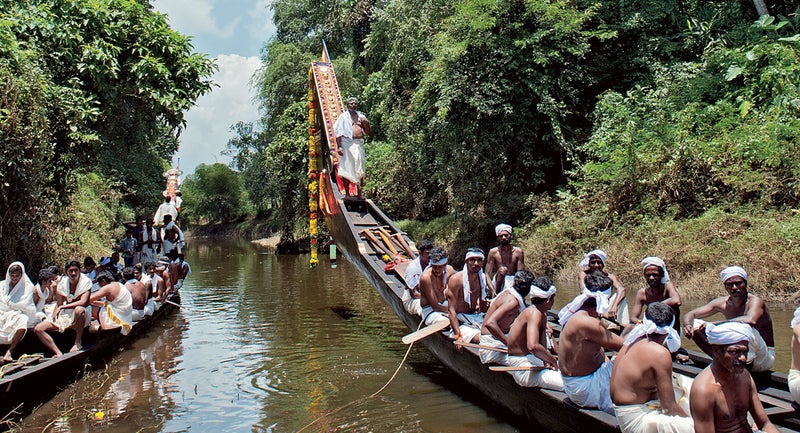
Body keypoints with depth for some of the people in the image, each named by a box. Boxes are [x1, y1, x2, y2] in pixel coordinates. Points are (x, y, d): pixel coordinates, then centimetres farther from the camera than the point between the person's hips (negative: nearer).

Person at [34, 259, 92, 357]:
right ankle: (58, 353, -22)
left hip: (82, 316, -5)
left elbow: (83, 302, -26)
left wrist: (62, 307, -27)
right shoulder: (63, 283, 1)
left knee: (79, 309, -42)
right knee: (38, 329, -9)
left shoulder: (86, 281, -12)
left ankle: (78, 342, -22)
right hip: (66, 315, 5)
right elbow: (58, 305, 3)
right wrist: (55, 320, -14)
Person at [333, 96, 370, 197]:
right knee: (346, 169, -3)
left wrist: (366, 124, -1)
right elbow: (338, 132, -2)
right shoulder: (343, 116, 4)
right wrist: (339, 146, -12)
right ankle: (347, 194, 3)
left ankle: (359, 194, 12)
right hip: (348, 144, -4)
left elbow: (367, 133, 17)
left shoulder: (361, 116, 16)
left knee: (359, 170, 4)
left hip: (359, 145, 4)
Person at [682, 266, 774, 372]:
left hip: (763, 359, -6)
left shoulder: (755, 301, -19)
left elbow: (750, 320, -44)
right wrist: (687, 325, -25)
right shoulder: (722, 303, -3)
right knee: (695, 325, -5)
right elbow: (691, 314, 1)